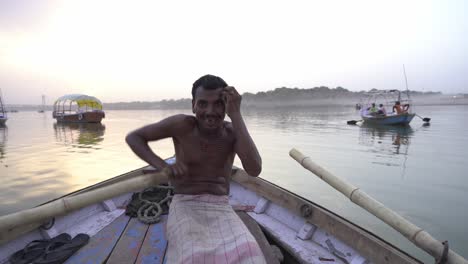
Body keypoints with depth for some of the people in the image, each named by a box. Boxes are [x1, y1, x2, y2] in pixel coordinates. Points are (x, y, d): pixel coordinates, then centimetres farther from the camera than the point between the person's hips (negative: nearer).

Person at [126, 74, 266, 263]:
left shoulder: (233, 132, -3)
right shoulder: (182, 125, -8)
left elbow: (254, 170, -21)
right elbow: (133, 137, 1)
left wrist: (235, 114, -22)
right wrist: (163, 166, -16)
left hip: (221, 208, 2)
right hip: (185, 207, -1)